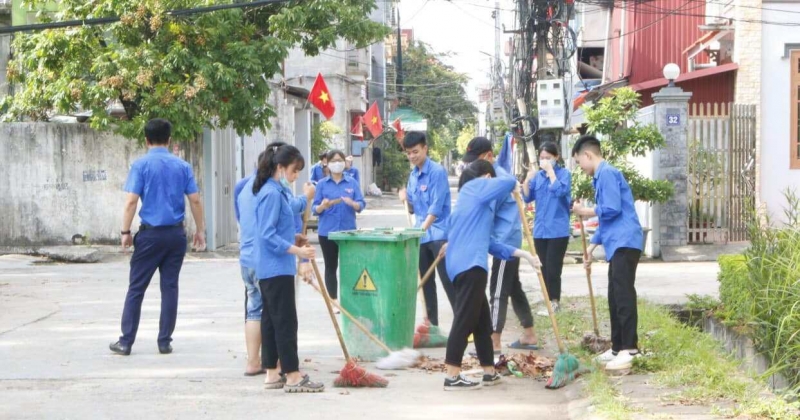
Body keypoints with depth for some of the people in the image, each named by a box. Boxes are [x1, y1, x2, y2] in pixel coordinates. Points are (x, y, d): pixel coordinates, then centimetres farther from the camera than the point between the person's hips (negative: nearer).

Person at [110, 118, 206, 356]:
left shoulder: (141, 165, -5)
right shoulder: (182, 166, 4)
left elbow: (131, 201, -11)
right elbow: (195, 200, 3)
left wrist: (125, 232, -4)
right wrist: (200, 230, 12)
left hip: (150, 233, -3)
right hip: (176, 234, 3)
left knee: (136, 289, 4)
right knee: (170, 287, 8)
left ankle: (126, 342, 5)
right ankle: (165, 342, 9)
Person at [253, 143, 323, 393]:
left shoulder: (279, 191, 13)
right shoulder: (271, 194, -17)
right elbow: (268, 235, -23)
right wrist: (297, 250, -27)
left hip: (269, 269, 11)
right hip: (277, 269, -11)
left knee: (271, 320, 12)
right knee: (285, 321, -8)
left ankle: (272, 374, 17)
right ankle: (293, 377, -6)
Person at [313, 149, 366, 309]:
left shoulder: (352, 182, 4)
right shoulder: (322, 184, 2)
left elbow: (361, 205, 0)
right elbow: (315, 209, 1)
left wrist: (352, 203, -22)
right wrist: (322, 206, -21)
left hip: (348, 231, 0)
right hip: (327, 232, 0)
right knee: (331, 267, 5)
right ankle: (333, 301, 10)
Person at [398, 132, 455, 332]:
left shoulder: (437, 172, -11)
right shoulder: (413, 175, 12)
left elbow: (436, 206, -18)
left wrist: (422, 228, -26)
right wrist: (406, 199, -2)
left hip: (439, 234, -8)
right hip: (420, 236, 8)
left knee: (448, 281, -11)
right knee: (426, 281, 10)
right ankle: (432, 323, 17)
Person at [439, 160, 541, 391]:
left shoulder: (470, 198, 28)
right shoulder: (477, 187, 4)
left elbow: (486, 241, 25)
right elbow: (510, 182, -8)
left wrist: (521, 253, 22)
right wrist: (513, 185, 18)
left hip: (465, 264, 10)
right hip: (470, 265, -10)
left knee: (482, 320, 16)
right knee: (464, 320, -8)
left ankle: (490, 372, 24)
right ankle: (452, 377, -9)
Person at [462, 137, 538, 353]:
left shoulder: (498, 179, -18)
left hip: (505, 241, -10)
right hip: (509, 240, 10)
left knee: (498, 292, -9)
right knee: (514, 288, 16)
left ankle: (494, 343, -9)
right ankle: (529, 335, 23)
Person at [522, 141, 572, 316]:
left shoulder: (564, 173, -3)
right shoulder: (537, 175, 9)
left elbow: (560, 191, -20)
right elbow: (527, 198, 6)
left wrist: (550, 170, -18)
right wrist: (528, 179, -9)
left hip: (558, 230, -5)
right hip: (540, 230, 5)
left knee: (553, 268, -6)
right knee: (543, 268, 8)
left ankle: (554, 303, 1)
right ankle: (549, 301, 16)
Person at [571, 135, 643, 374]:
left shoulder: (607, 173, -9)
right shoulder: (601, 177, 22)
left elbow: (612, 209, -18)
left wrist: (586, 211, -2)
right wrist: (592, 246, 28)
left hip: (624, 242, -11)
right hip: (617, 244, 11)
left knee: (623, 295, -14)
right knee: (615, 297, 12)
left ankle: (629, 350, -17)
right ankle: (618, 348, 17)